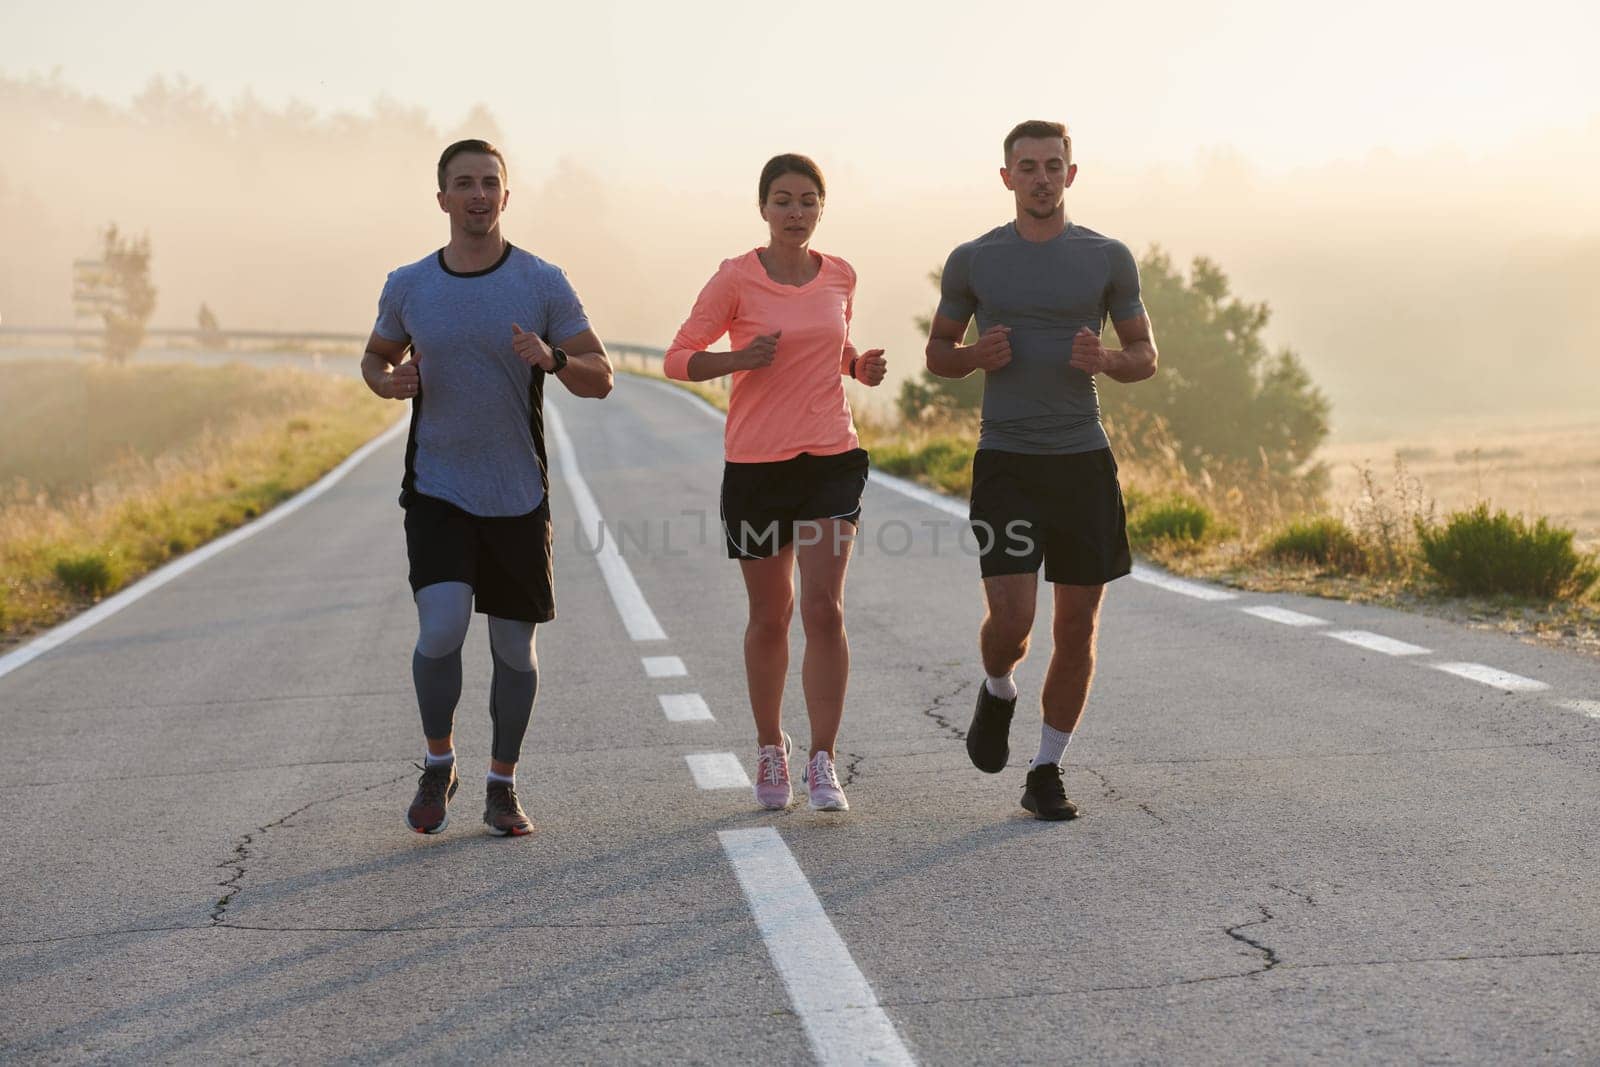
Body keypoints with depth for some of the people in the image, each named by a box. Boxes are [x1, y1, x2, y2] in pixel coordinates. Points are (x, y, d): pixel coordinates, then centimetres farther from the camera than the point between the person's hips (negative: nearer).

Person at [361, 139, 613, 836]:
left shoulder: (543, 283, -3)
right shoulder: (407, 287, 2)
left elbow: (600, 379, -2)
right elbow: (376, 356, 19)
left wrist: (553, 359, -24)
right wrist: (390, 382, -6)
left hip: (518, 497, 0)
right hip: (436, 491, 0)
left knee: (514, 647, 6)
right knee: (441, 629, -17)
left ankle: (502, 786, 24)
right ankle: (438, 764, 8)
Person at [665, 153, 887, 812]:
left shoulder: (840, 277, 6)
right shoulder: (736, 278, -5)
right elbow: (678, 359, -3)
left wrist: (861, 366, 2)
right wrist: (739, 359, -21)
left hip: (832, 460, 2)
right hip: (756, 466, -2)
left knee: (823, 609, -10)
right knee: (770, 617, 9)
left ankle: (823, 763, -4)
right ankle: (770, 749, 28)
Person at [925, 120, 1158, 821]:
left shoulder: (1108, 259, 4)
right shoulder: (973, 261, 3)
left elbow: (1145, 358, 11)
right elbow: (938, 354, 14)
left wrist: (1105, 359, -12)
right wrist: (977, 356, -10)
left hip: (1085, 462, 2)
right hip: (1005, 464, -1)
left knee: (1077, 627, 3)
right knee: (1011, 619, -14)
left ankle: (1046, 775, 17)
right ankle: (998, 692, 22)